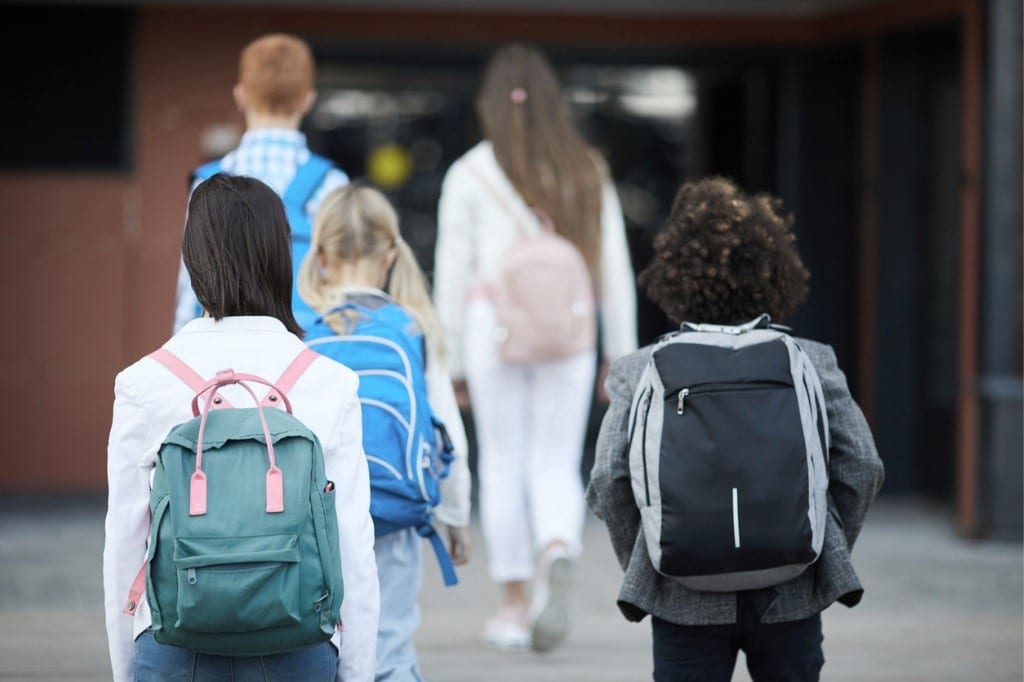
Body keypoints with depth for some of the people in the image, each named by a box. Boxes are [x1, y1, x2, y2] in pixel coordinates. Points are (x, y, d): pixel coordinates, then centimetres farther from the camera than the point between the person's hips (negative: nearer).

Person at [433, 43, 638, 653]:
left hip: (494, 327, -1)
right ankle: (558, 556, -25)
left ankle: (515, 604, 12)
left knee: (503, 465, 9)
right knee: (555, 467, 6)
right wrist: (622, 353, 13)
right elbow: (614, 267, 7)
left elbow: (453, 271, 0)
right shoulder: (588, 172, 7)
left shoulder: (470, 174, 0)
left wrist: (451, 362, 7)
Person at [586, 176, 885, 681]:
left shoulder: (639, 370, 1)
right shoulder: (812, 362, 3)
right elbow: (861, 466, -1)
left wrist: (640, 565, 7)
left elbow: (608, 481, -6)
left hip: (686, 600, -1)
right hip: (789, 598, 1)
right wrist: (826, 552, 12)